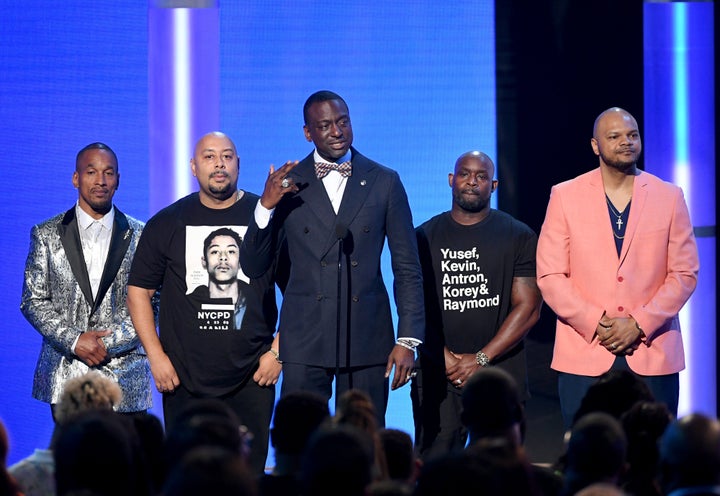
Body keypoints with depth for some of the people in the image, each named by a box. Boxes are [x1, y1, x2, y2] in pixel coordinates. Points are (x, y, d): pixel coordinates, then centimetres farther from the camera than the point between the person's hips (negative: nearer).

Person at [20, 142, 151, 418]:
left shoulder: (140, 236, 6)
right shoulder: (46, 235, 7)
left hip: (126, 378, 0)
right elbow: (33, 302, 4)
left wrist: (108, 343, -10)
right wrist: (74, 341, -10)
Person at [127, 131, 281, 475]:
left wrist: (278, 352, -1)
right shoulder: (167, 223, 6)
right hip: (184, 382, 1)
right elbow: (138, 291, 8)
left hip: (251, 381, -1)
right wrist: (156, 356, -1)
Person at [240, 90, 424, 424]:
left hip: (367, 342, 0)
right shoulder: (287, 184, 3)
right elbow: (252, 267, 2)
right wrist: (266, 206, -13)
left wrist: (408, 339, -3)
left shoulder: (385, 183, 5)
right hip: (305, 343, 0)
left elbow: (407, 268, 6)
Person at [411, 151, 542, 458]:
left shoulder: (519, 237, 5)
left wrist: (481, 359, -10)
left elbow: (528, 307, -1)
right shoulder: (425, 237, 10)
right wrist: (446, 358, -9)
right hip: (437, 377, 1)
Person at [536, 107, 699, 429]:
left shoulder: (669, 197, 8)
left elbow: (684, 273, 4)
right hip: (584, 358, -1)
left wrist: (639, 324, -9)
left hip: (653, 356, 1)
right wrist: (595, 324, -11)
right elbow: (550, 276, 1)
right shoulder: (565, 196, 5)